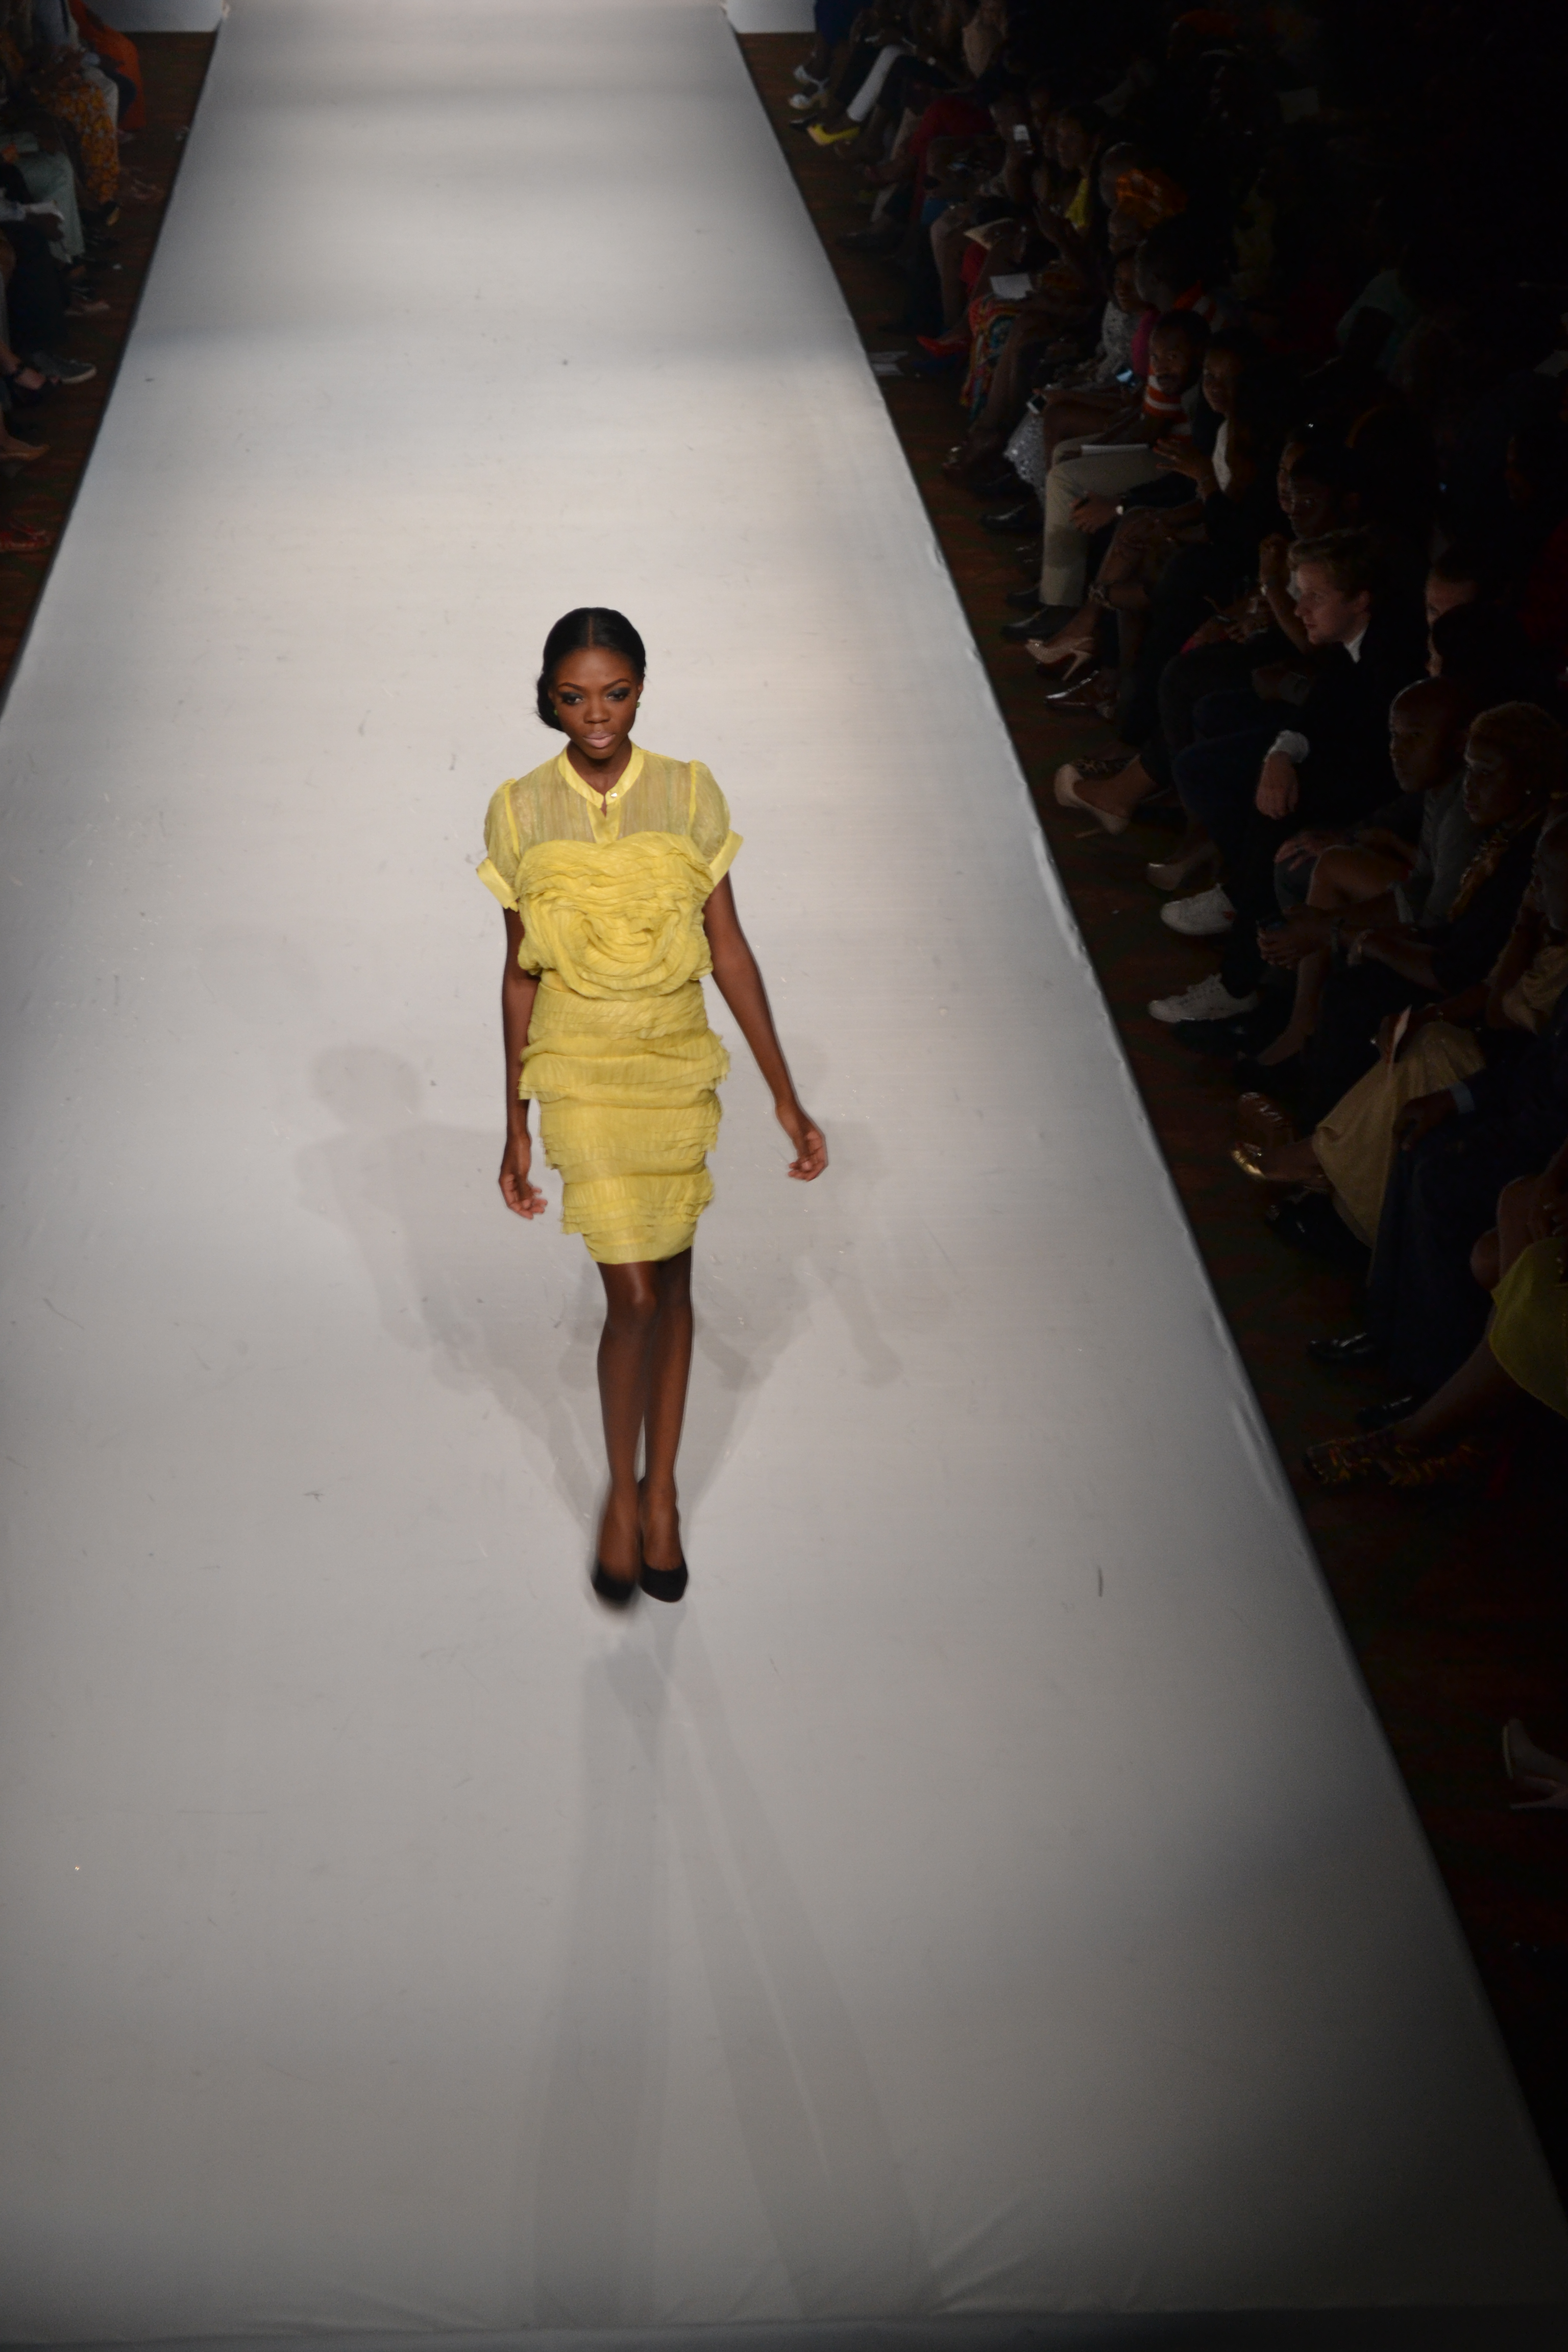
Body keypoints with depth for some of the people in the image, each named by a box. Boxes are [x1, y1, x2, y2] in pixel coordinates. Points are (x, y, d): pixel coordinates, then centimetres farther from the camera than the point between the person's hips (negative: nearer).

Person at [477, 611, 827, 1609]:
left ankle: (662, 1490, 29)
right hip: (580, 1073, -2)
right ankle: (622, 1493, 17)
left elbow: (730, 951, -1)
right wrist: (516, 1130, 3)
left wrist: (787, 1096, -2)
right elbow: (520, 974, 1)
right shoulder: (521, 812, -6)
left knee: (672, 1281, 11)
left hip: (678, 1064, 2)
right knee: (633, 1294, -7)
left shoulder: (690, 794, -4)